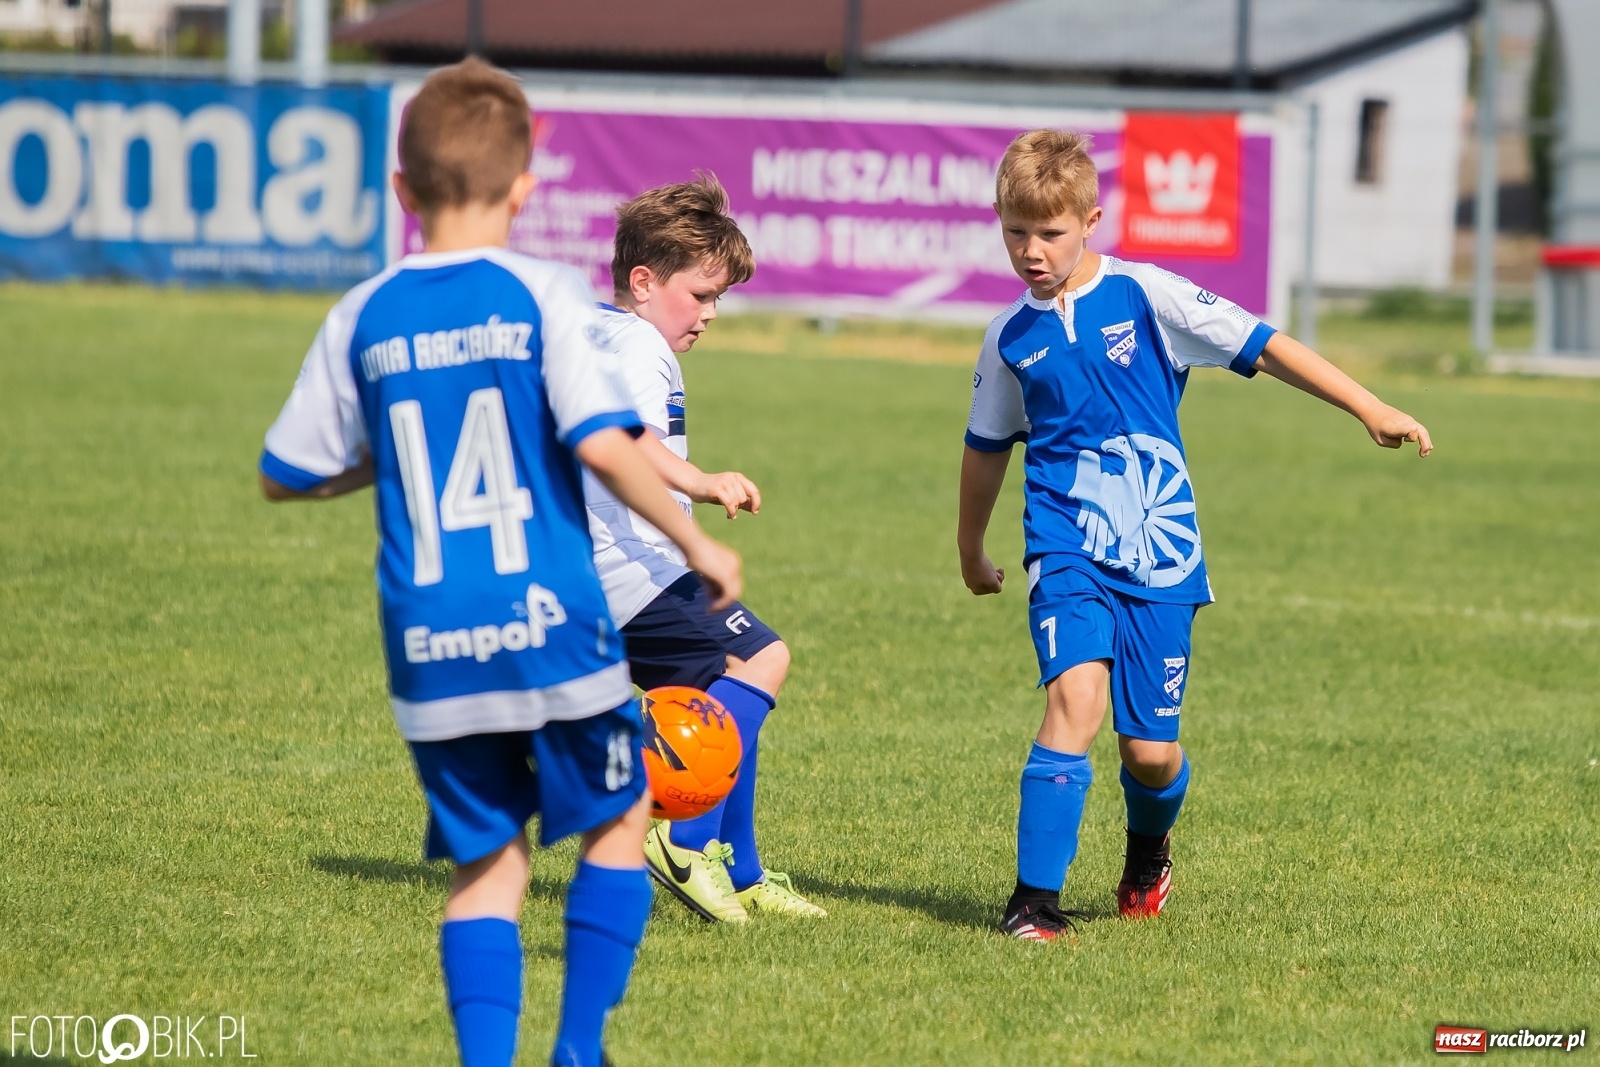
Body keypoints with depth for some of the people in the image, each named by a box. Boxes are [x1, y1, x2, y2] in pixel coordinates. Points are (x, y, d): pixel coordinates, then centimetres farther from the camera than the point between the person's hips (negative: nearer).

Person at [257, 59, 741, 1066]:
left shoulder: (362, 318, 4)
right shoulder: (542, 294, -6)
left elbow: (287, 475, 10)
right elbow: (601, 442, -15)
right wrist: (695, 541, -4)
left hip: (431, 645, 3)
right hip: (551, 625, -3)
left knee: (487, 860, 10)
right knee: (619, 821, 16)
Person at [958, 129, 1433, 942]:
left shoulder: (1146, 297, -4)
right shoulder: (1010, 340, 5)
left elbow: (1261, 347, -3)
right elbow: (988, 445, 21)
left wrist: (1369, 410, -8)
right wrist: (970, 547, 34)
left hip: (1160, 556, -1)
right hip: (1067, 549, 1)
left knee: (1152, 750, 1)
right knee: (1076, 695, -24)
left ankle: (1148, 855, 37)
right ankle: (1035, 899, -22)